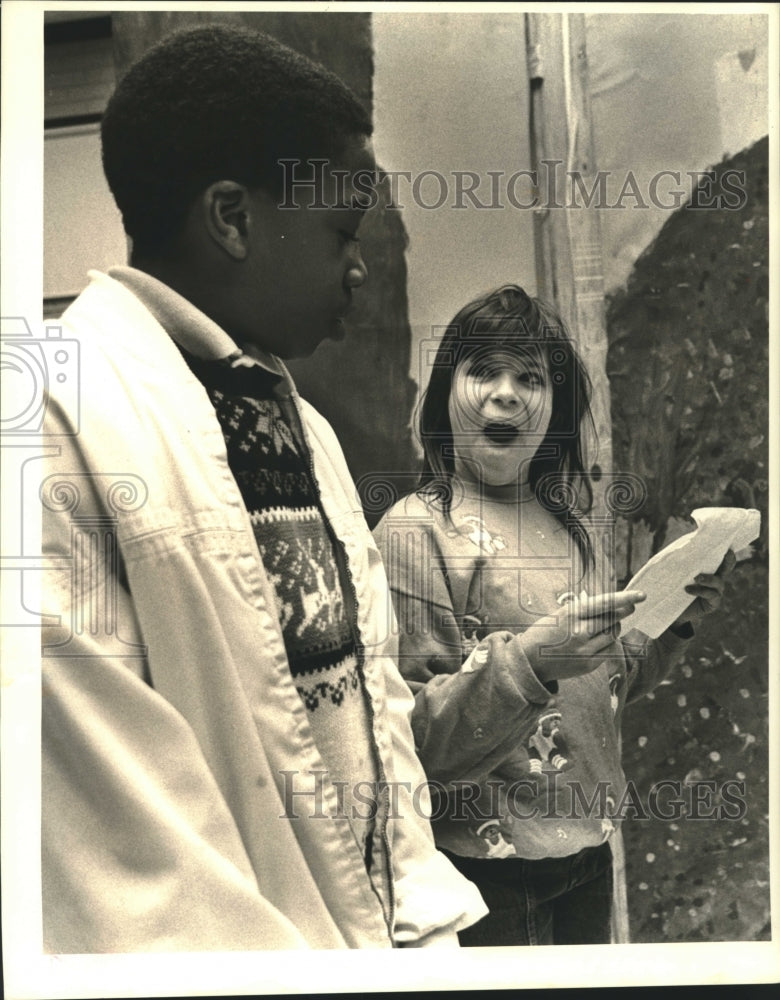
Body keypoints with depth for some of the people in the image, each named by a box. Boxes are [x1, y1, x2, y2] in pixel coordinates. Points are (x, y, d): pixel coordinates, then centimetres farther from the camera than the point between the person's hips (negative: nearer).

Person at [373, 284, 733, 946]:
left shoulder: (573, 526, 6)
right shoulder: (414, 532, -15)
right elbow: (408, 737, -20)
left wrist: (674, 621, 0)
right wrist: (526, 660, -31)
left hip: (589, 852, 7)